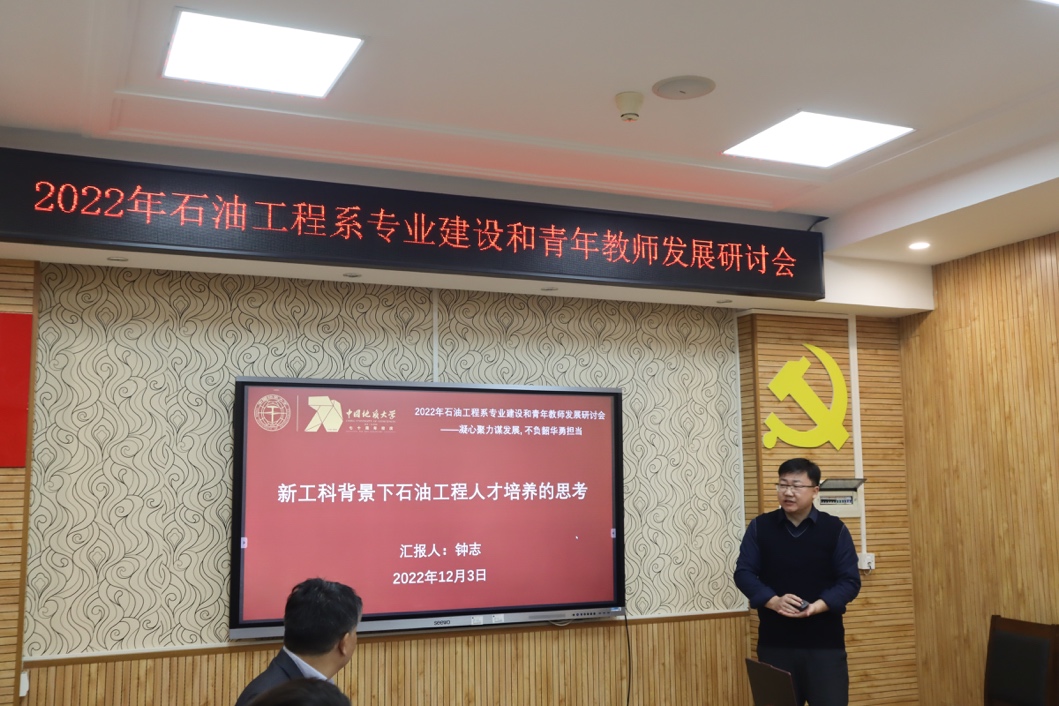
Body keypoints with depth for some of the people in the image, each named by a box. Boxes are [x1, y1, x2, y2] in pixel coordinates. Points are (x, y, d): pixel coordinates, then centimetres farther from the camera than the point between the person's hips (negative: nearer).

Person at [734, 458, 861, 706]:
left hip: (824, 642, -1)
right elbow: (743, 573, 2)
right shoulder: (759, 527, 4)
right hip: (774, 643, 1)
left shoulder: (835, 529, 1)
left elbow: (850, 581, -1)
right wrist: (773, 601, -16)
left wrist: (817, 606, -18)